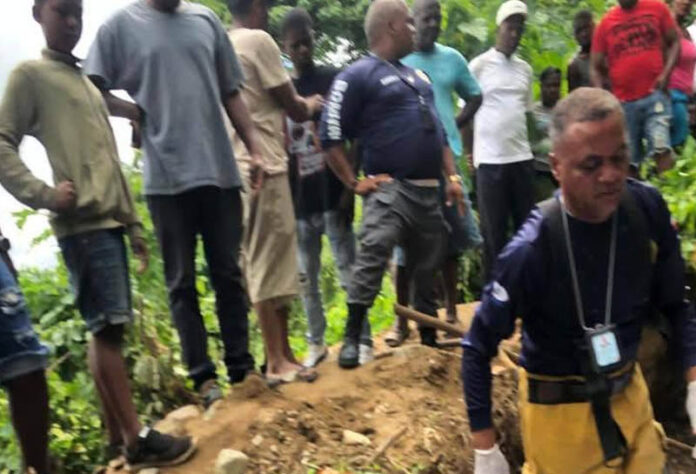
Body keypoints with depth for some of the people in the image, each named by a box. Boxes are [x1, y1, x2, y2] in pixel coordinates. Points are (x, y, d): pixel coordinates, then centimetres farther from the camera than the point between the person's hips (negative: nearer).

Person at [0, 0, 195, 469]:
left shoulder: (89, 84, 24)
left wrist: (134, 223, 21)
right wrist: (43, 194, -17)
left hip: (109, 221, 8)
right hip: (82, 224, -8)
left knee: (108, 328, 9)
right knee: (108, 327, -9)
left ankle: (118, 434, 15)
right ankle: (136, 437, -4)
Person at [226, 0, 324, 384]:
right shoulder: (259, 40, -8)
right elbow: (293, 109, -4)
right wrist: (310, 106, 16)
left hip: (241, 168, 9)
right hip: (263, 168, -9)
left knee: (268, 264, 12)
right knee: (270, 265, -5)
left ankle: (282, 354, 19)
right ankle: (277, 362, 1)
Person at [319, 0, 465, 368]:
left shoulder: (417, 76, 21)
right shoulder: (357, 76, -5)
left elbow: (438, 131, 24)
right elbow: (330, 136, -9)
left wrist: (452, 177, 13)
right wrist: (355, 183, -11)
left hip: (428, 190, 8)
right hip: (389, 189, -7)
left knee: (427, 267, 12)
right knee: (371, 260, -18)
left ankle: (430, 338, 23)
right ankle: (352, 339, -10)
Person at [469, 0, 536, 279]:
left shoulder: (525, 69, 14)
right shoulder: (479, 65, 0)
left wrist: (528, 147, 14)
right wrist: (469, 154, 1)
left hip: (522, 157, 5)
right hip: (490, 159, -4)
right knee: (494, 230, 2)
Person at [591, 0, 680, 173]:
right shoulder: (605, 23, 5)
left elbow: (674, 42, 10)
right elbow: (596, 68, 8)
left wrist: (666, 72, -7)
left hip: (655, 94, -1)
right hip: (623, 102, 1)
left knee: (661, 147, -19)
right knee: (629, 161, 5)